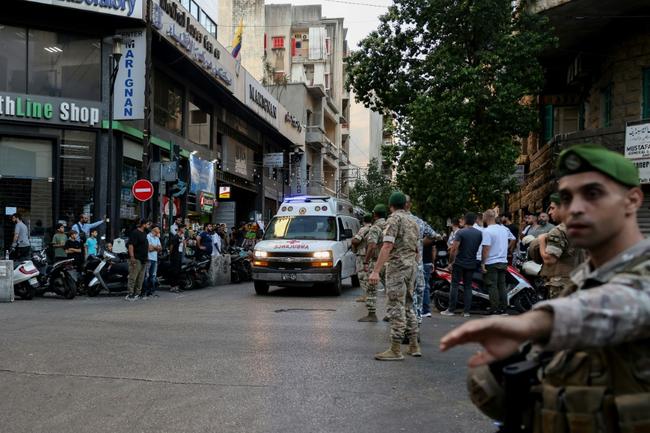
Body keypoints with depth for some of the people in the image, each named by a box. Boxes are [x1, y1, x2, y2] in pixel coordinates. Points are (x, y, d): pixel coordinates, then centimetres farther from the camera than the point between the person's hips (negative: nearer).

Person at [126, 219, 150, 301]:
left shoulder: (144, 233, 18)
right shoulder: (135, 233, -10)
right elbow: (131, 245, -18)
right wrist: (132, 257, -25)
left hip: (144, 259, 9)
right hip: (136, 259, -9)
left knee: (141, 278, 9)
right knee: (133, 277, -9)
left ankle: (137, 294, 13)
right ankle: (130, 294, -9)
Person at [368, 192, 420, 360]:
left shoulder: (394, 219, -9)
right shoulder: (413, 221, 16)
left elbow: (387, 246, -19)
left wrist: (376, 271, -22)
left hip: (397, 265, -8)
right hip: (412, 265, 8)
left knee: (396, 307, -7)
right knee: (408, 306, 15)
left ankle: (395, 350, -6)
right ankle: (414, 346, 19)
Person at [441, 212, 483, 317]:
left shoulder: (461, 232, -12)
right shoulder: (479, 233, 3)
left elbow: (454, 249, -17)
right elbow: (481, 248, 8)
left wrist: (450, 261, -7)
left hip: (459, 263, -4)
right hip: (472, 264, 4)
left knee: (455, 285, 1)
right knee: (468, 286, 9)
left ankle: (451, 310, 1)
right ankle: (466, 311, 7)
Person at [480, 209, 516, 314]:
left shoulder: (487, 231, -15)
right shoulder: (504, 229, 7)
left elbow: (486, 249, -18)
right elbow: (513, 239, 20)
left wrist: (482, 263, -14)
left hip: (491, 263, -7)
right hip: (503, 261, 7)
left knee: (492, 286, -1)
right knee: (502, 285, 12)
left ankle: (494, 309, -1)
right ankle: (503, 308, 15)